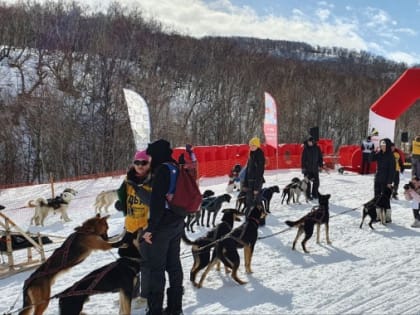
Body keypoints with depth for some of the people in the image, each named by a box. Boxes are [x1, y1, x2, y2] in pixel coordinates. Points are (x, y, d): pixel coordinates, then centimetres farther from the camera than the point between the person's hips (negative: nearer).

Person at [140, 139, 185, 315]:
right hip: (177, 223, 9)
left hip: (162, 225, -9)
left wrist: (150, 228, -21)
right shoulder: (176, 168, 11)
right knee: (174, 264, 14)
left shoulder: (162, 170, -17)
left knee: (154, 267, -1)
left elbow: (157, 201, -23)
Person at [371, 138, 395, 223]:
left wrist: (390, 182, -16)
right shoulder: (379, 154, 7)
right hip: (377, 179, 7)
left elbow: (392, 169, -13)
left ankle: (388, 217, 7)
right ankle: (378, 216, 20)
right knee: (377, 198, 10)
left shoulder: (390, 155, -11)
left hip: (385, 180, -7)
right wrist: (376, 152, -12)